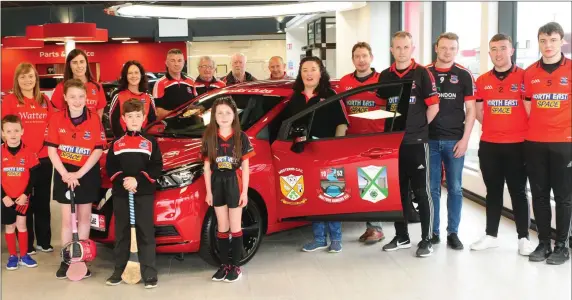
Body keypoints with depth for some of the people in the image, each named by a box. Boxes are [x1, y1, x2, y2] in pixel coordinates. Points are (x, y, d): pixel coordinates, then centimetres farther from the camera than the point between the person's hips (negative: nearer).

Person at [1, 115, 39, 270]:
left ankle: (24, 255, 17)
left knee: (21, 225, 6)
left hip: (22, 198, 0)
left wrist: (25, 194, -11)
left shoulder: (28, 152, -6)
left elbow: (33, 176, -4)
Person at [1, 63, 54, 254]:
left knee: (43, 202, 12)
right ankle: (27, 245, 15)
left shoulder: (44, 100, 9)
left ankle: (44, 242, 23)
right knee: (24, 203, 6)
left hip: (44, 158, 4)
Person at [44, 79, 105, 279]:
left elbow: (98, 150, -10)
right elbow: (51, 150, -6)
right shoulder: (57, 119, -6)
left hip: (88, 174, 0)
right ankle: (65, 261, 12)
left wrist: (80, 173, -16)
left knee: (84, 217, 10)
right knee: (67, 219, 6)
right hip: (64, 174, 0)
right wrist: (65, 174, -15)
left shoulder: (94, 119, -8)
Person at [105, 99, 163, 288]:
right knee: (121, 234, 9)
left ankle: (149, 274, 1)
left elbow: (157, 168, -2)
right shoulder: (116, 143, 9)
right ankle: (119, 271, 17)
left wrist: (138, 180, -15)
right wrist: (123, 180, -13)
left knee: (146, 233, -2)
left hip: (144, 194, -2)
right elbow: (110, 168, 5)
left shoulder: (150, 142, 4)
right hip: (120, 194, 2)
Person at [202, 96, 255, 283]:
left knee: (235, 227, 3)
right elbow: (207, 166, 5)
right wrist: (208, 191, 1)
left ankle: (236, 266, 11)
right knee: (222, 228, 9)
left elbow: (245, 167, -1)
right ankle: (224, 265, 17)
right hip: (217, 183, 2)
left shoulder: (241, 137, -3)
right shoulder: (209, 138, 2)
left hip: (234, 182, -2)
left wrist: (244, 191, -6)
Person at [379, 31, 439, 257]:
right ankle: (401, 236, 23)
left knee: (421, 191, 1)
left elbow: (434, 106, -5)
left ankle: (426, 240, 9)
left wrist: (419, 127, 1)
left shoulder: (422, 73, -4)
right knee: (398, 190, 11)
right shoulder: (385, 76, 8)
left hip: (416, 142, -4)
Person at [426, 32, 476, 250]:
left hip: (454, 140, 0)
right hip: (429, 139, 1)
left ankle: (453, 233, 13)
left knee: (455, 188, 5)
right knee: (432, 188, 5)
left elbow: (471, 109, 2)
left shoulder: (464, 75, 3)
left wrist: (465, 138, -6)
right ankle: (433, 231, 14)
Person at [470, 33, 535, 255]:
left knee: (518, 192, 3)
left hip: (517, 145, -3)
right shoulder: (482, 80, 7)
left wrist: (518, 130, -4)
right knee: (493, 192, 12)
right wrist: (494, 127, 7)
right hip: (488, 145, 4)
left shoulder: (524, 77, -5)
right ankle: (491, 235, 21)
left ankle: (523, 238, 12)